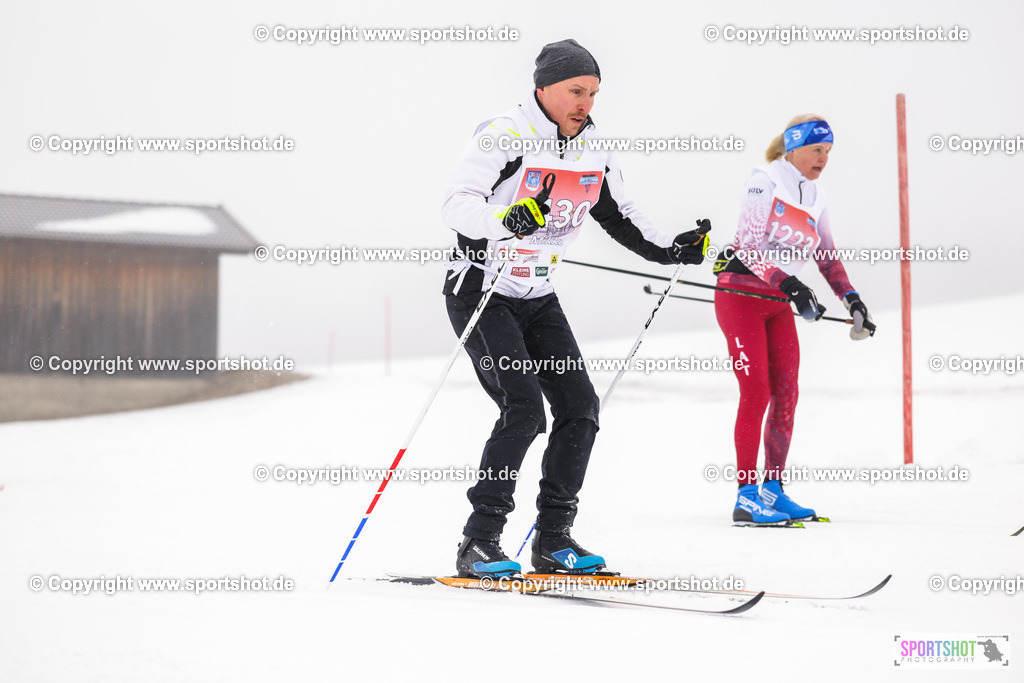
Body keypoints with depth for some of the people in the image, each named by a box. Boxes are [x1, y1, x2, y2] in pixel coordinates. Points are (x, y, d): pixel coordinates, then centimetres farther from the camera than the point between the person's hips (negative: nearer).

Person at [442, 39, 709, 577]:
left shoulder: (592, 154, 5)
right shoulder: (503, 137, -17)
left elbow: (619, 218, 18)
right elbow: (456, 203, -28)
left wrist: (672, 250, 3)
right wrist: (506, 218, -47)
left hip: (537, 299, 7)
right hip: (481, 290, -7)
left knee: (579, 406, -2)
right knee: (523, 408, -20)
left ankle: (553, 539, 7)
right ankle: (478, 544, -14)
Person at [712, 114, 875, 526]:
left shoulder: (814, 198, 13)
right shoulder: (764, 182, -10)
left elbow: (826, 257, 18)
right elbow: (751, 246, -19)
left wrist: (853, 301, 6)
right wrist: (790, 285, -29)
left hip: (778, 305, 7)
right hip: (740, 294, -7)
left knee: (786, 394, 0)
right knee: (757, 392, -13)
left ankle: (773, 491, 8)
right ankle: (746, 499, -13)